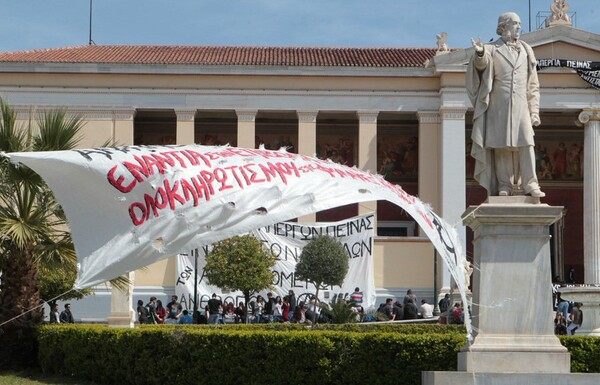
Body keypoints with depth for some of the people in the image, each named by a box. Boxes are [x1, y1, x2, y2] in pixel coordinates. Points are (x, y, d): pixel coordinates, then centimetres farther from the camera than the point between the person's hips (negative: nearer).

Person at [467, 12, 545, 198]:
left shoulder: (526, 51, 14)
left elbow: (533, 86, 14)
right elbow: (483, 64, -18)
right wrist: (480, 53, -42)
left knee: (526, 143, -9)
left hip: (520, 106, 2)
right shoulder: (493, 49, 5)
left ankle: (530, 184, -12)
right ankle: (505, 185, 2)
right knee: (501, 145, -3)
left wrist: (534, 111, 8)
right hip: (499, 106, -2)